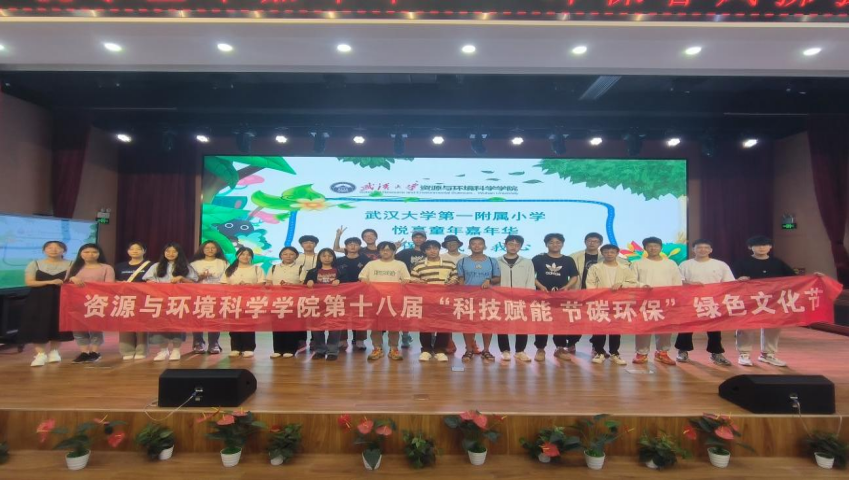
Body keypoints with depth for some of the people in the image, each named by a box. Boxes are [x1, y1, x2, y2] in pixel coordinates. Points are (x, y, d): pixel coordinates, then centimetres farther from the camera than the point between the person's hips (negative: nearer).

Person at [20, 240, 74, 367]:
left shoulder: (70, 264, 3)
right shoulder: (35, 264, 4)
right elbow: (29, 282, -4)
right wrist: (50, 282, -17)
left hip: (61, 300, 0)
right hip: (39, 300, 0)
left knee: (58, 325, 4)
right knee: (38, 326, -5)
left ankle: (53, 351, 18)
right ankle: (41, 354, 1)